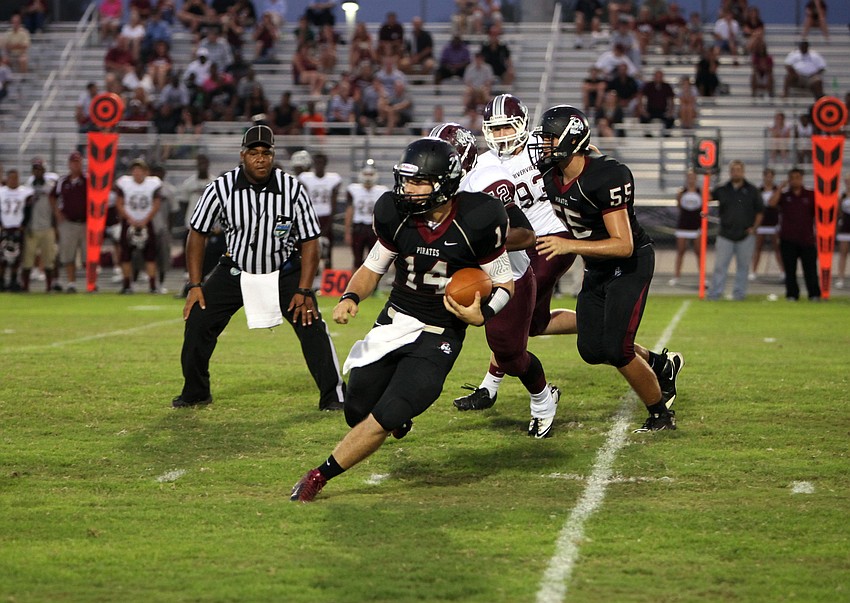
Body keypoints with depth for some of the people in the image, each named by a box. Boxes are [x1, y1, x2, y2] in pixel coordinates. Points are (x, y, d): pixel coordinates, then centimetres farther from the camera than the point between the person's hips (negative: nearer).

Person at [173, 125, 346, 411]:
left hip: (284, 272, -1)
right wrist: (195, 285, -8)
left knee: (312, 326, -14)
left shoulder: (292, 189, -18)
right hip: (236, 270, 1)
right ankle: (195, 392, 14)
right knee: (198, 321, -7)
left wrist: (304, 291, -16)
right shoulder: (222, 188, -16)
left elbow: (310, 241, -9)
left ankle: (333, 396, -2)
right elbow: (197, 234, -5)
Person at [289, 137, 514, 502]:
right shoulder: (396, 215, -7)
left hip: (438, 337, -4)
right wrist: (350, 297, -12)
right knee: (357, 414, 7)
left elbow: (504, 284, -5)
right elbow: (373, 268, 8)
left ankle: (320, 476, -1)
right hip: (394, 322, 4)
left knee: (384, 419, -16)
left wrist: (483, 315, -24)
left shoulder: (477, 221, -17)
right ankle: (399, 410, 43)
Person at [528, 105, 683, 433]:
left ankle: (660, 412, 9)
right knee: (592, 350, 4)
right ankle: (661, 365, 29)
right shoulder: (551, 176, -6)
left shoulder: (606, 176, -29)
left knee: (616, 349, -13)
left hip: (631, 264, -8)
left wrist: (569, 245, -38)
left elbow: (623, 245, -32)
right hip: (597, 268, 8)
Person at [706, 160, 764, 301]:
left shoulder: (751, 190, 4)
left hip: (746, 235, 0)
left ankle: (739, 293, 13)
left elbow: (760, 210, 8)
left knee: (743, 266, 5)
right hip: (725, 235, 0)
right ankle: (714, 293, 1)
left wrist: (754, 228, 0)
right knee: (720, 265, -2)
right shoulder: (722, 190, 5)